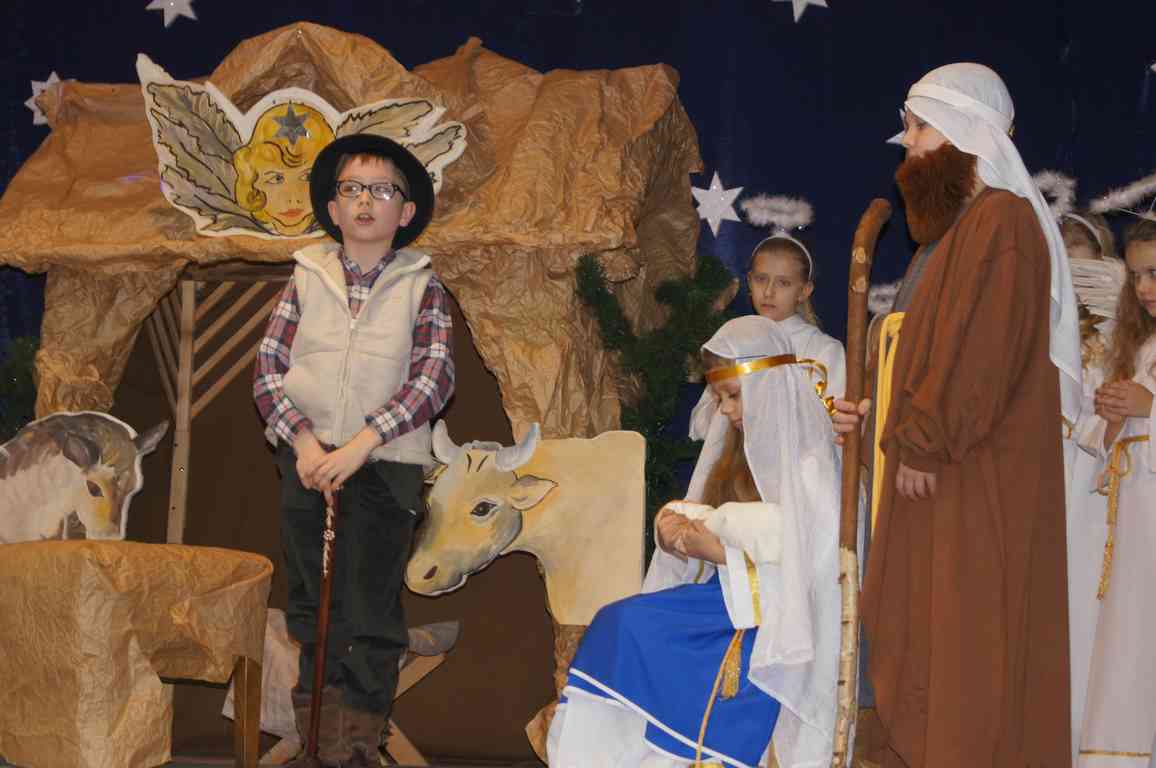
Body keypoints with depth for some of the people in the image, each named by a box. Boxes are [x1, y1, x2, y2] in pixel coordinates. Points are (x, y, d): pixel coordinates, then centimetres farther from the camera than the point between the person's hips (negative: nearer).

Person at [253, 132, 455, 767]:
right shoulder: (307, 278, 5)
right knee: (310, 597, 11)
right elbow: (268, 368, 1)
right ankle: (319, 696, 26)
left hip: (386, 463, -2)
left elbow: (433, 379, -11)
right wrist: (304, 440, -13)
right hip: (306, 459, 2)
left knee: (371, 604, 2)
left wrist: (359, 446, -19)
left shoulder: (421, 288, 0)